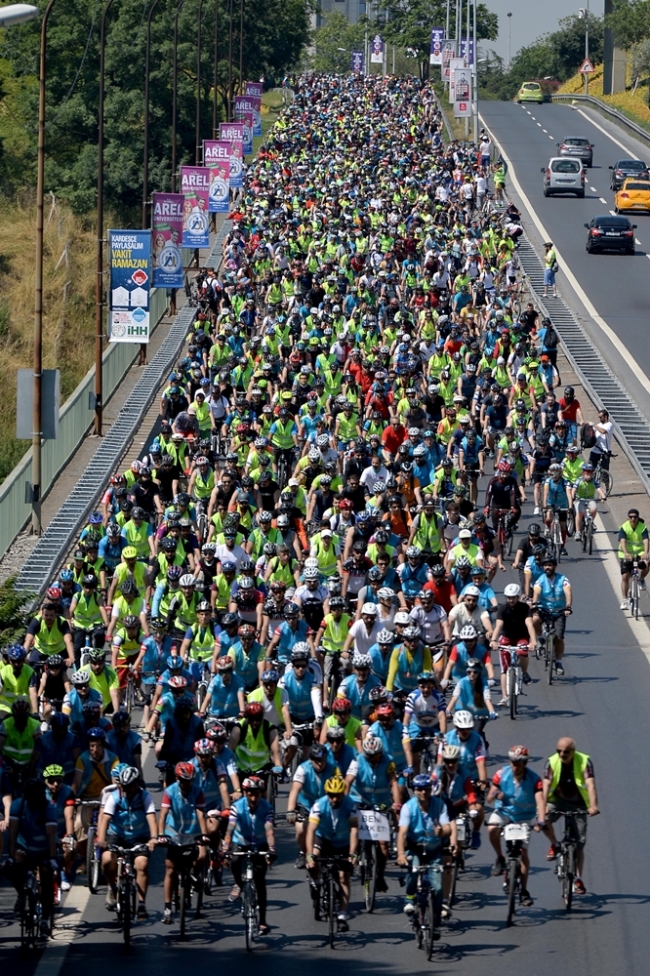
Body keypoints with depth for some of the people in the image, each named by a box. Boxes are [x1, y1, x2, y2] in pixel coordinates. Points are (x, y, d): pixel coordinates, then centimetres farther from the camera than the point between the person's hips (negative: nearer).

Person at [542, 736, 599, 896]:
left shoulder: (584, 761, -17)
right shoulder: (552, 762, -13)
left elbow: (590, 784, -28)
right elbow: (546, 784, -22)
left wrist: (593, 806, -43)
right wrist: (543, 806, -37)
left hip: (578, 805, -1)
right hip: (558, 801, 1)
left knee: (579, 844, -2)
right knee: (543, 818, -31)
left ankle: (578, 879, 8)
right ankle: (554, 845, -5)